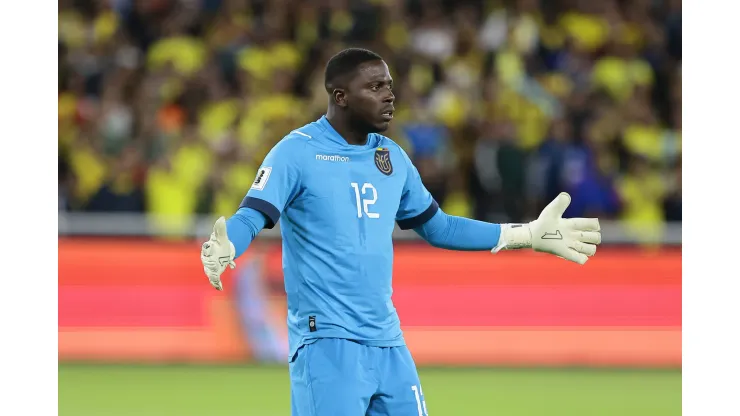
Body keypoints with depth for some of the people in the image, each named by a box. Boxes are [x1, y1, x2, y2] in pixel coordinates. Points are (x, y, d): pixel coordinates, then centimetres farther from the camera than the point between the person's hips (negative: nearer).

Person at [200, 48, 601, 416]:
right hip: (326, 342, -7)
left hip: (388, 345, 7)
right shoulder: (297, 152, -8)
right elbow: (251, 217, -18)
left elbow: (436, 226, 24)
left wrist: (527, 235, 24)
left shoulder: (392, 157, 13)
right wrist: (223, 248, -41)